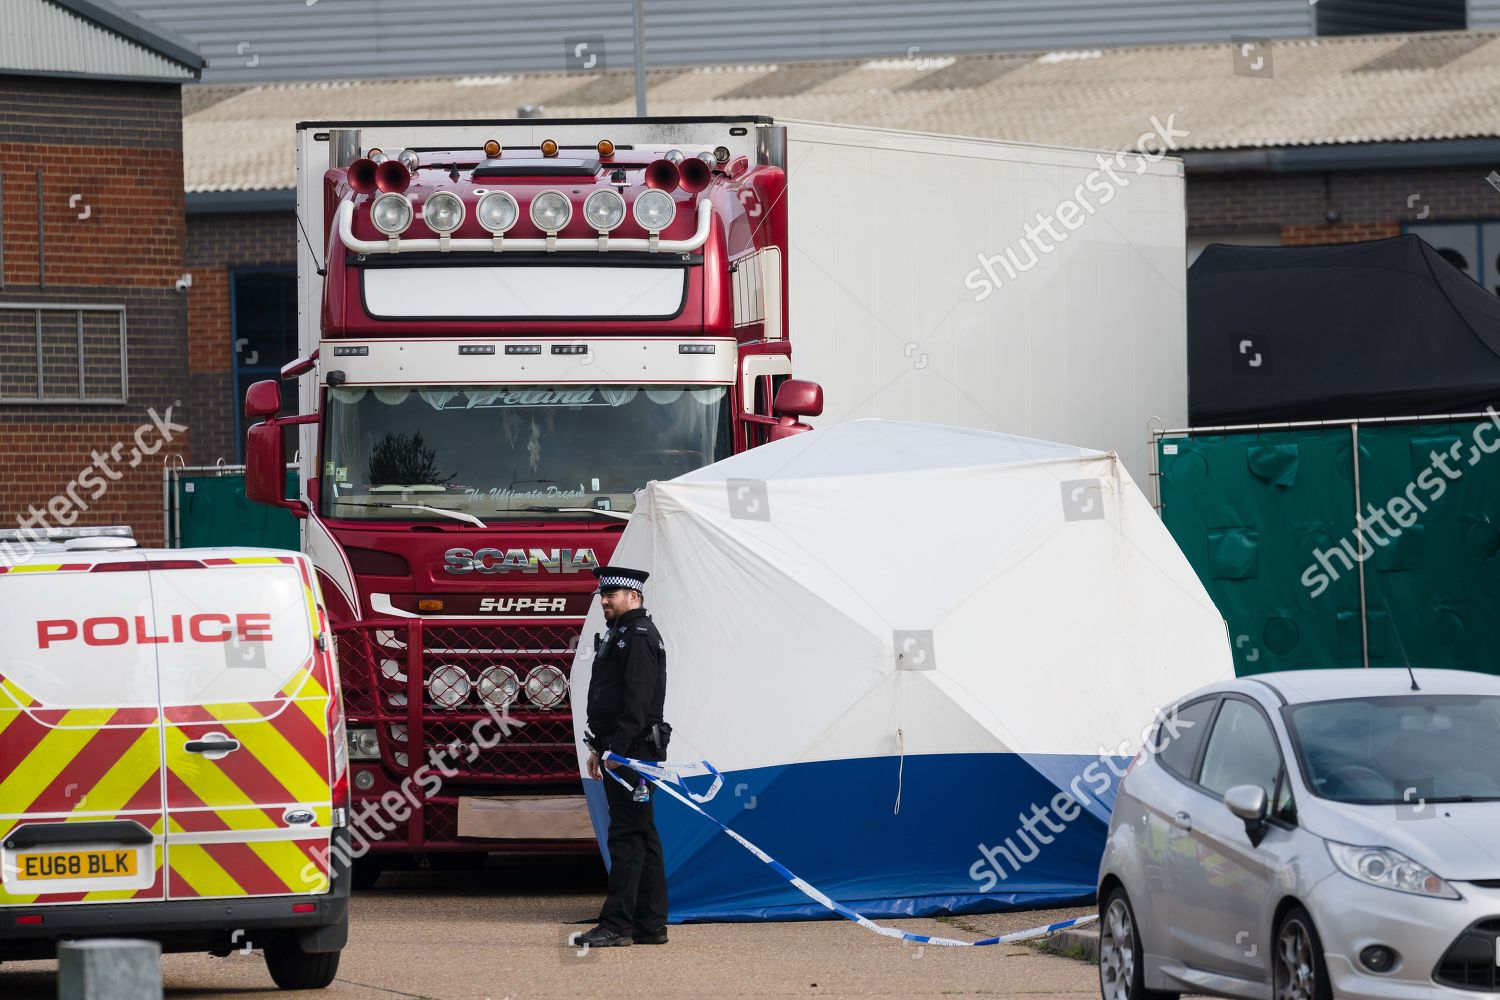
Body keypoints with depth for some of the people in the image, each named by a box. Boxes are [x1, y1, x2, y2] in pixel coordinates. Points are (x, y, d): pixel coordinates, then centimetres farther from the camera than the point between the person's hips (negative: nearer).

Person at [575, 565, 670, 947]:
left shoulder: (639, 636, -12)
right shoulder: (620, 635, 21)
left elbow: (638, 699, -21)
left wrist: (617, 749, -24)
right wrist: (599, 749, 22)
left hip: (633, 751, -11)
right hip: (620, 753, 11)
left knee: (627, 836, -11)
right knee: (642, 837, 10)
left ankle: (617, 924, -14)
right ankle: (650, 925, 12)